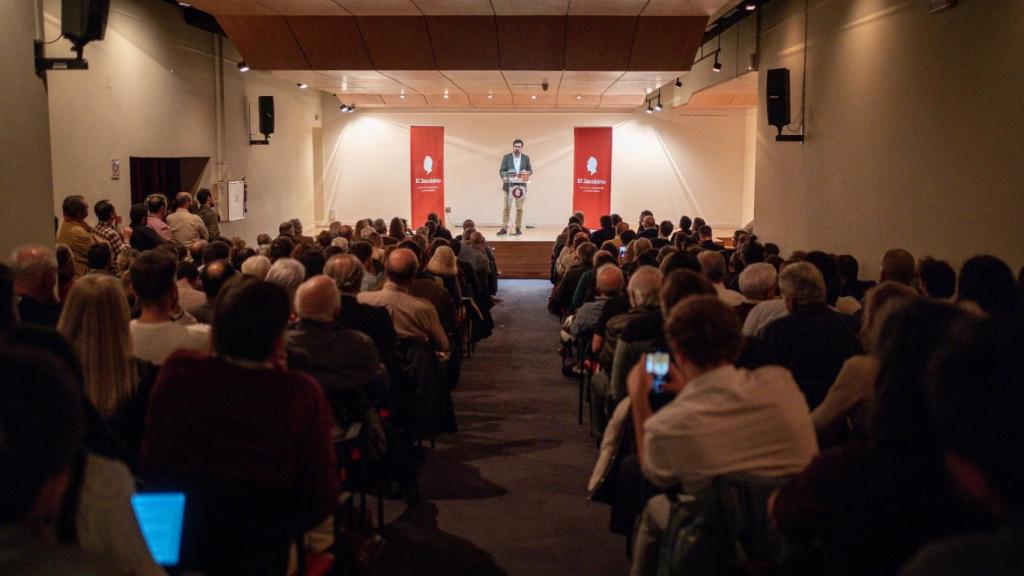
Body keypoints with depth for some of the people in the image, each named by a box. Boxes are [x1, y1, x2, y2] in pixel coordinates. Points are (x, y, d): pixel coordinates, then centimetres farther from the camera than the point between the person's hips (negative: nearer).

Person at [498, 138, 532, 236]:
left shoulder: (526, 158, 6)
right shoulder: (506, 157, 2)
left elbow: (530, 170, 10)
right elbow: (501, 170, -1)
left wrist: (527, 173, -14)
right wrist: (504, 177, -21)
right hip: (508, 186, -1)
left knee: (519, 208, 4)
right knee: (506, 208, -3)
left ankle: (518, 228, 11)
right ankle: (504, 228, -1)